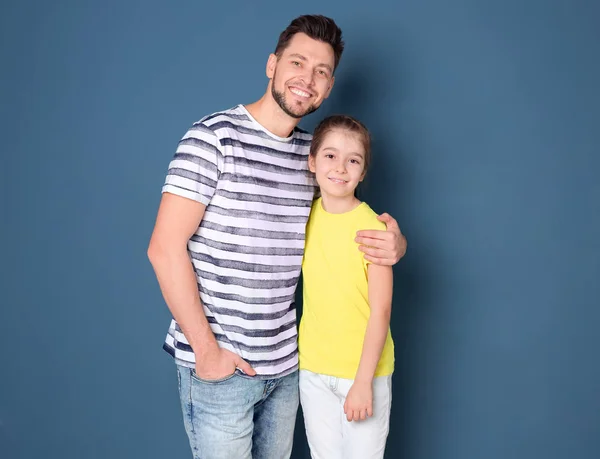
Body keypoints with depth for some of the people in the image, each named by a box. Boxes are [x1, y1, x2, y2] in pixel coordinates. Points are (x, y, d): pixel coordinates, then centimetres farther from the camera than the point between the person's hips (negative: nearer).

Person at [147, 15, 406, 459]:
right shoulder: (214, 136, -11)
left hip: (286, 364, 6)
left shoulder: (312, 152, 6)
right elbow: (165, 248, -16)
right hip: (219, 366, -5)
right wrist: (206, 349, -14)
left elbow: (354, 223, 16)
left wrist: (394, 243, -8)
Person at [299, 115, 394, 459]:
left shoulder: (373, 228, -15)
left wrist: (363, 381, -15)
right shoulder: (305, 216, -2)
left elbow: (381, 312, -14)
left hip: (364, 370, -4)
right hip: (312, 369, 4)